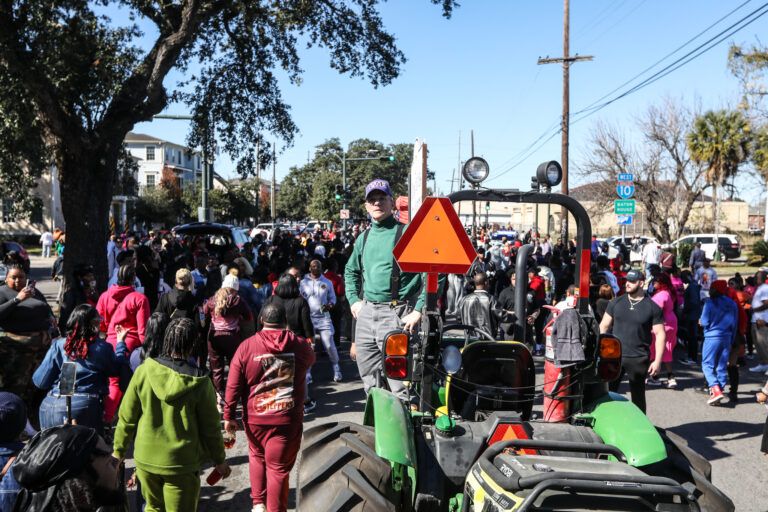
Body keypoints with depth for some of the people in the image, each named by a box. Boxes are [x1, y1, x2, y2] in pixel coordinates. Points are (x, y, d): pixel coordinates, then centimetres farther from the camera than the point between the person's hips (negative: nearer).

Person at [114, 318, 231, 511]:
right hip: (182, 464, -3)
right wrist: (219, 460, 8)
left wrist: (119, 450, 13)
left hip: (146, 459, 3)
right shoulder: (199, 382, -15)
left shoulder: (143, 372, -9)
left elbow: (127, 418, -2)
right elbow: (210, 428, -7)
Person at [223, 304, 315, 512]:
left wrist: (229, 416, 6)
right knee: (279, 467, 8)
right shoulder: (300, 345, -5)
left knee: (257, 456, 25)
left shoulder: (246, 347, -7)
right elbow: (311, 359, 19)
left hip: (255, 418, 1)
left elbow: (233, 387, -4)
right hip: (288, 420, -1)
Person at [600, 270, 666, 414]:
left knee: (638, 396, 9)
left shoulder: (652, 307, 0)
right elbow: (604, 326, 10)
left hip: (639, 359, -1)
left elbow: (660, 335, 0)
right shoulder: (616, 302, 6)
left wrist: (657, 361, -6)